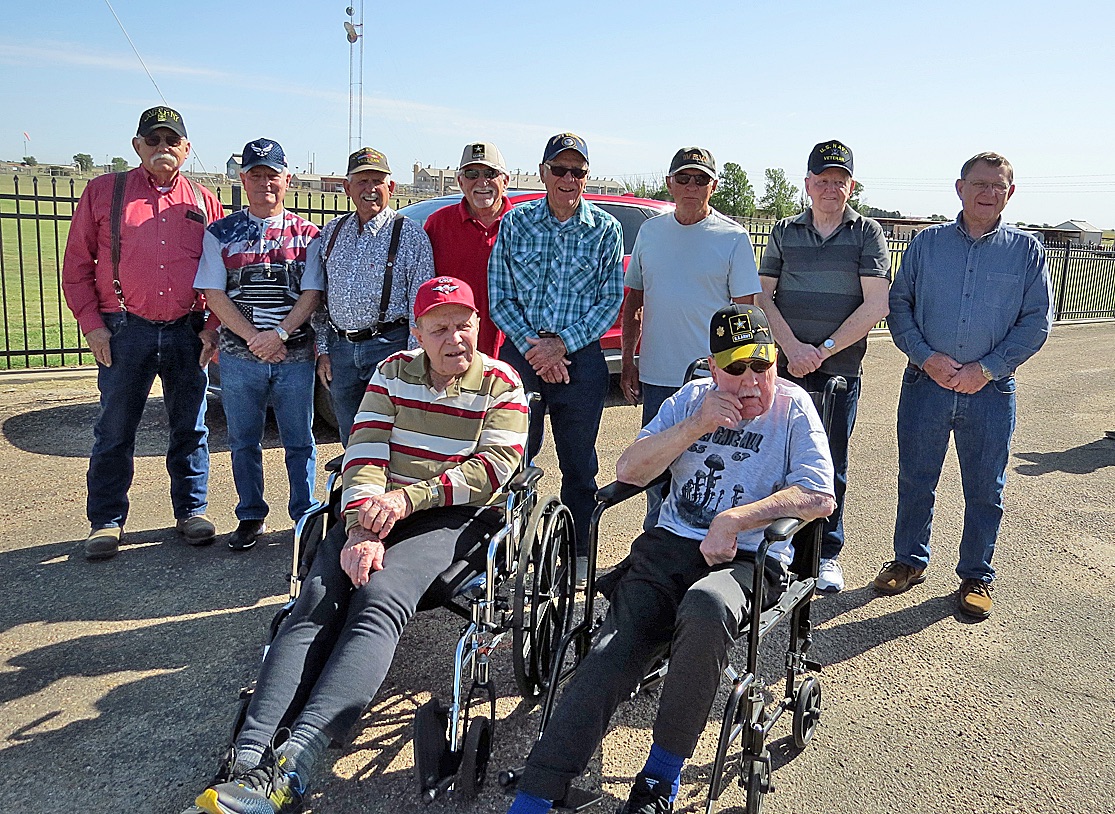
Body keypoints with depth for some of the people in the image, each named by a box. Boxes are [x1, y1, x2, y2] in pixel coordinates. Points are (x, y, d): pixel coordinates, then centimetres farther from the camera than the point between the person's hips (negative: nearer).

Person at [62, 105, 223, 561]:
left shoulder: (203, 201, 10)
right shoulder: (104, 191, 6)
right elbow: (76, 265, 4)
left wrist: (212, 327, 0)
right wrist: (91, 322, -4)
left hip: (188, 333, 1)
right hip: (125, 332, -1)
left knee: (191, 428, 9)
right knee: (114, 430, 5)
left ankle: (191, 510, 23)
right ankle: (106, 521, 18)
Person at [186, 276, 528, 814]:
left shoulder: (501, 383, 4)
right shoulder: (393, 372, 12)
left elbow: (494, 467, -9)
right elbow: (364, 455, 0)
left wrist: (408, 498, -18)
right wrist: (362, 532, -17)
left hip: (453, 516, -3)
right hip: (378, 510, 4)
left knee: (377, 599, -31)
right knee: (317, 600, -24)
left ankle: (292, 765, -41)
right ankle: (249, 758, -33)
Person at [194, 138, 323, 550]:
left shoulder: (307, 234, 5)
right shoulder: (221, 233, 6)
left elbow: (312, 292, -2)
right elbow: (214, 294, 0)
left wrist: (279, 333, -16)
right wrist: (254, 337, -11)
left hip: (295, 354, -1)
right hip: (239, 354, 1)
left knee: (299, 441, 6)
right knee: (243, 441, 10)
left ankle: (305, 516, 19)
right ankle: (251, 517, 25)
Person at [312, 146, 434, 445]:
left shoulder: (410, 235, -3)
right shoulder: (331, 232, 12)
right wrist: (323, 350, 10)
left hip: (389, 347, -5)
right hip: (340, 349, 5)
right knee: (350, 440, 14)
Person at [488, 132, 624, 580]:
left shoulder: (605, 229, 2)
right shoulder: (515, 224, 4)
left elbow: (611, 300, -1)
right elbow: (500, 298, 2)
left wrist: (562, 344, -11)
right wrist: (533, 344, -12)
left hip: (581, 358, -1)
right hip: (521, 353, 1)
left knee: (579, 464, 8)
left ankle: (578, 556, 22)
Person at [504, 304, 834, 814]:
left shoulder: (793, 407, 6)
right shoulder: (691, 399, 14)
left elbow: (819, 496, -6)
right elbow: (628, 471, 6)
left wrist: (734, 519, -16)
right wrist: (695, 426, -6)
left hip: (748, 560, -3)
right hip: (670, 545, 3)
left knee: (705, 609, -38)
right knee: (612, 654, -20)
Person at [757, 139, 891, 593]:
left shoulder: (868, 233, 3)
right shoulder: (784, 232, 9)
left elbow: (875, 305, -6)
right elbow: (763, 297, 3)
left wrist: (824, 350, -12)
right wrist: (793, 347, -11)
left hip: (840, 370, -1)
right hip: (784, 366, 2)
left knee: (831, 466, 7)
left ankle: (827, 552, 21)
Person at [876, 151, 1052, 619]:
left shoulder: (1027, 251, 3)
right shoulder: (927, 243, 4)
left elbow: (1036, 321, 1)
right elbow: (899, 305, 3)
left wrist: (987, 368, -11)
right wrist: (926, 357, -11)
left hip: (991, 392, 0)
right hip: (925, 385, 1)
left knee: (985, 491, 9)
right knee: (914, 481, 10)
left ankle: (976, 576, 26)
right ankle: (910, 560, 30)